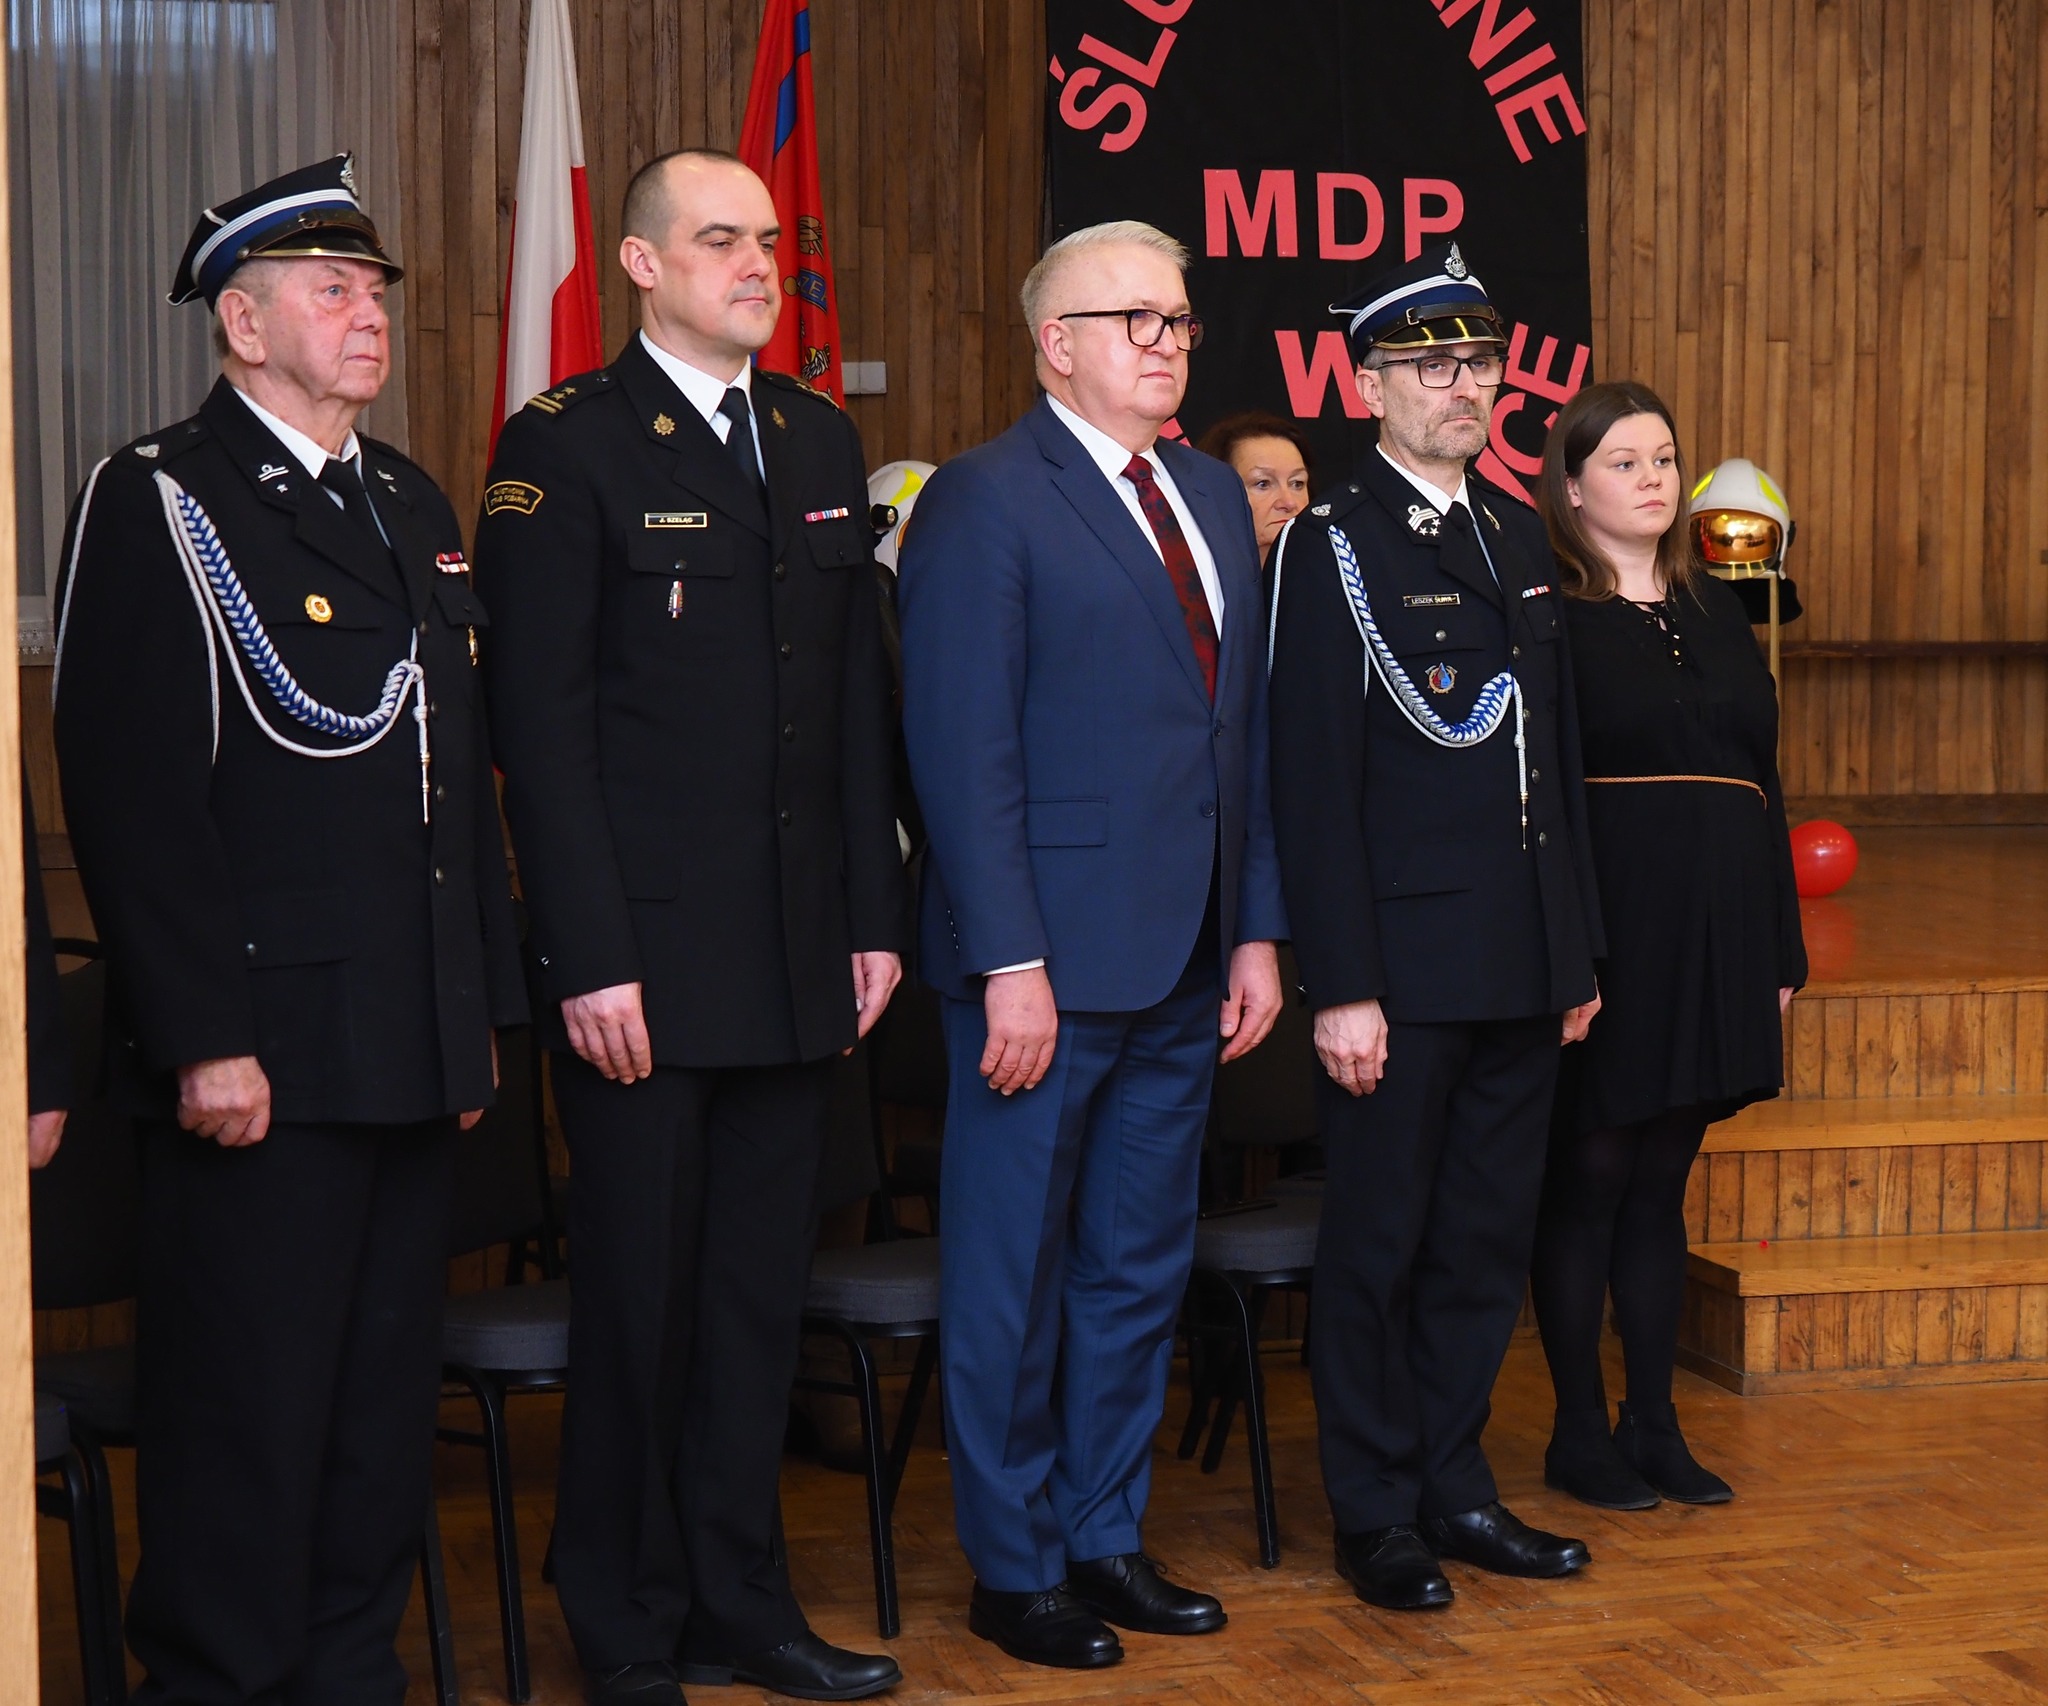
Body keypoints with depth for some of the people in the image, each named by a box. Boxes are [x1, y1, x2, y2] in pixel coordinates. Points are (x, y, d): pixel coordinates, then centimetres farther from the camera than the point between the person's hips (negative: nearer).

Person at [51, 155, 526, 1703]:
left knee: (387, 1401, 15)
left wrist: (482, 1010, 16)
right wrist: (205, 1041, -19)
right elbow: (131, 794, -14)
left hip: (414, 1052, 7)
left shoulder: (413, 505, 16)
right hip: (263, 1052, -7)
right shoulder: (154, 504, -8)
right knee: (249, 1414, 1)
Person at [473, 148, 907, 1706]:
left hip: (800, 955, 6)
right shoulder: (567, 445, -6)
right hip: (645, 960, -5)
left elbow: (859, 698, 14)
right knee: (640, 1298, 4)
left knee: (762, 1289, 12)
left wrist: (877, 917, 9)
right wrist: (589, 962, -15)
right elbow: (543, 719, -10)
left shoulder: (821, 441, 13)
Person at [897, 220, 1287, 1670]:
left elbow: (1245, 735, 16)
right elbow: (965, 750, -14)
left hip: (1185, 967, 7)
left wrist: (1258, 930, 10)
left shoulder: (1215, 498, 14)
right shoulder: (987, 500, -8)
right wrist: (1011, 965, -18)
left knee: (1141, 1271, 15)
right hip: (1049, 963, -7)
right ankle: (1016, 1569, 17)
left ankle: (1108, 1537, 27)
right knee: (1014, 1279, 5)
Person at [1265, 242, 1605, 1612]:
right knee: (1381, 1244, 5)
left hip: (1520, 970, 7)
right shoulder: (1333, 547, -8)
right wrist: (1341, 988, -16)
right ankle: (1378, 1515, 17)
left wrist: (1579, 947, 14)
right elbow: (1315, 786, -12)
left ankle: (1457, 1487, 26)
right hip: (1403, 966, -6)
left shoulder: (1520, 534, 13)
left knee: (1489, 1240, 13)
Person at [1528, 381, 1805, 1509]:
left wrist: (1781, 945, 12)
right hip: (1607, 927, -6)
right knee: (1589, 1176, 2)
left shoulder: (1714, 609, 15)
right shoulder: (1544, 613, -5)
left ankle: (1654, 1425, 20)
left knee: (1662, 1182, 12)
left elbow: (1760, 773, 16)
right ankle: (1579, 1434, 12)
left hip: (1716, 934, 6)